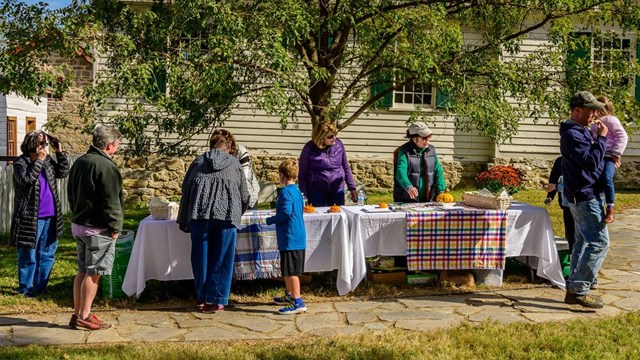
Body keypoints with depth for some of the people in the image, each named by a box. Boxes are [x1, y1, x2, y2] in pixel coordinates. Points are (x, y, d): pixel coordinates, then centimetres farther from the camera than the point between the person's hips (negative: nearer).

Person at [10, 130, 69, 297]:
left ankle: (40, 286, 25)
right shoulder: (20, 162, -7)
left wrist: (60, 153, -1)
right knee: (28, 255, 3)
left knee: (47, 254, 13)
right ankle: (25, 288, 16)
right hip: (30, 218, -6)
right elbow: (26, 179, -23)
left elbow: (63, 172, 9)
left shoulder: (47, 160, 10)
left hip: (50, 217, 6)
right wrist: (39, 160, -21)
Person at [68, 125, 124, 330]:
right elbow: (111, 202, -20)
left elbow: (71, 193, 19)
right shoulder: (106, 166, -19)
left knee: (83, 271, 15)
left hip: (78, 225, 9)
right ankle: (84, 317, 5)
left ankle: (77, 314, 21)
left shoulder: (79, 162, 11)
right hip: (98, 229, -9)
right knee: (93, 273, -1)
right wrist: (115, 227, -13)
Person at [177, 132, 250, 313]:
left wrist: (184, 221, 21)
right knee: (221, 259, 6)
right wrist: (236, 215, 36)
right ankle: (216, 300, 8)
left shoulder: (199, 161, 19)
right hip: (227, 215, -1)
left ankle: (201, 297, 23)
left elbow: (185, 189, 15)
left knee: (200, 257, 13)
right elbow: (244, 196, 19)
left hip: (199, 213, 1)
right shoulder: (234, 163, 18)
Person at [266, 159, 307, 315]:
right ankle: (290, 296, 34)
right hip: (299, 237, 10)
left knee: (291, 271, -6)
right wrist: (278, 210, 25)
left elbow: (286, 212, -25)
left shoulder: (286, 191, -15)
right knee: (287, 270, 21)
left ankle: (298, 302, -6)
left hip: (290, 238, -10)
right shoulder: (297, 191, 13)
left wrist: (270, 220, -12)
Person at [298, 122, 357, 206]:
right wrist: (304, 197, -7)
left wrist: (352, 188, 7)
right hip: (316, 192, -3)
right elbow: (302, 174, -4)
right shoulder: (309, 148, -10)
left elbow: (346, 168, 9)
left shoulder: (339, 144, -2)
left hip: (337, 190, 3)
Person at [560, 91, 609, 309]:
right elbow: (590, 162, -24)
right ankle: (579, 289, -7)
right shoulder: (572, 134, -18)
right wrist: (601, 138, -16)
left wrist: (609, 156, 11)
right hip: (585, 196, -11)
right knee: (599, 242, -10)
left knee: (583, 241, 13)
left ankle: (575, 288, 18)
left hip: (582, 195, 11)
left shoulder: (581, 131, 15)